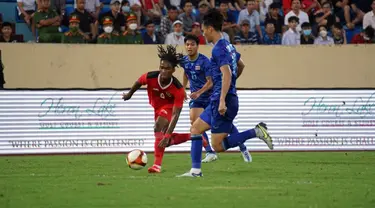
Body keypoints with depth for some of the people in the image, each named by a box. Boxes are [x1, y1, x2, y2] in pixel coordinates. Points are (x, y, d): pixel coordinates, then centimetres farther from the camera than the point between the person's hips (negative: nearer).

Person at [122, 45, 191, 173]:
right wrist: (129, 94, 15)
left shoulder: (178, 89, -36)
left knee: (159, 126, -34)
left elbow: (175, 114, -38)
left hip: (169, 106, -5)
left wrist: (167, 136, -46)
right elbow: (138, 83, -4)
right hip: (157, 107, 5)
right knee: (165, 142, 10)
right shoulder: (150, 77, -30)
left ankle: (157, 165, -36)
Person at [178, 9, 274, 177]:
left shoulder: (218, 49, -14)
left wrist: (222, 101, -31)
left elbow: (226, 74, -26)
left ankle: (255, 132, -12)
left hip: (223, 101, -10)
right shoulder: (228, 46, 15)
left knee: (218, 146, -7)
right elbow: (241, 65, 32)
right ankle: (195, 170, 8)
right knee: (195, 129, 13)